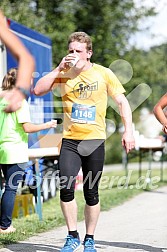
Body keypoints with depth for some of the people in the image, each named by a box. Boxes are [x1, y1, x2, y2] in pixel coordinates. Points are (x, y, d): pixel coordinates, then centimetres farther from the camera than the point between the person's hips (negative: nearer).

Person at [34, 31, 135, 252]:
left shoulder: (104, 74, 0)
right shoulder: (63, 74, 4)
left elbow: (122, 102, 4)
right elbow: (38, 90, -5)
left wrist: (128, 131, -5)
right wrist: (59, 69, -10)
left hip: (95, 141, -1)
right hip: (70, 141, 1)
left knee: (91, 193, 5)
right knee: (66, 188, -12)